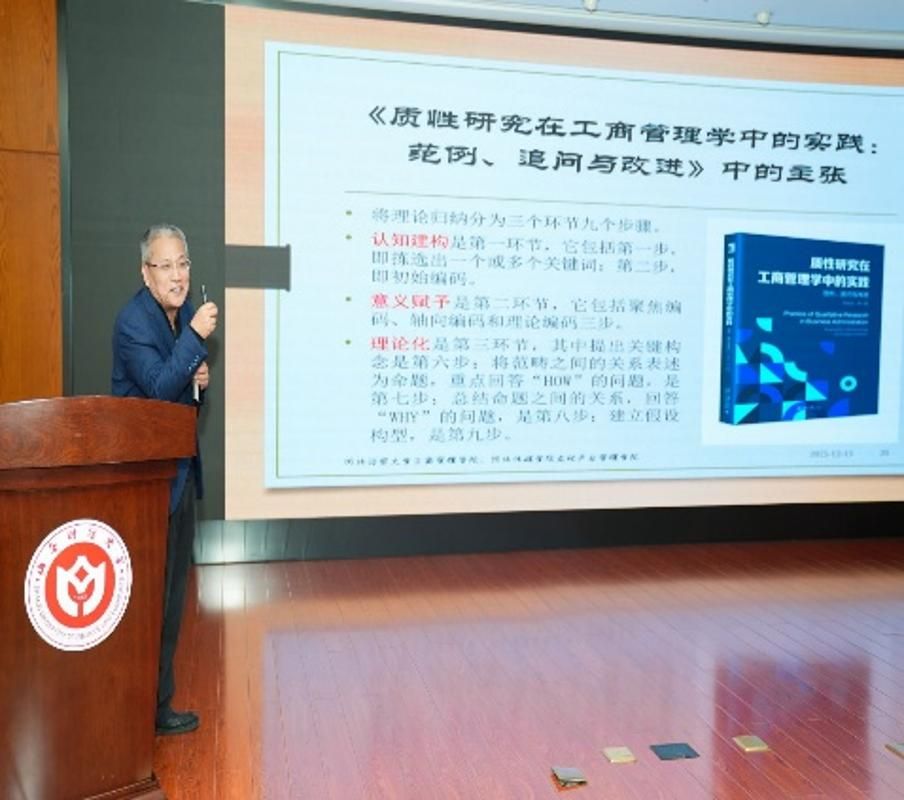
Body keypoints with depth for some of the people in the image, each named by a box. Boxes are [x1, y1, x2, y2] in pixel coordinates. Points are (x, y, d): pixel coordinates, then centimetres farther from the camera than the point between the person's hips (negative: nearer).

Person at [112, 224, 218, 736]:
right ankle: (151, 707, 13)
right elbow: (158, 387, -25)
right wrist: (195, 336, -29)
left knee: (172, 589, 16)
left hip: (181, 468, 8)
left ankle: (155, 694, 32)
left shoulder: (187, 314, 8)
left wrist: (201, 383, -4)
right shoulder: (133, 322, -15)